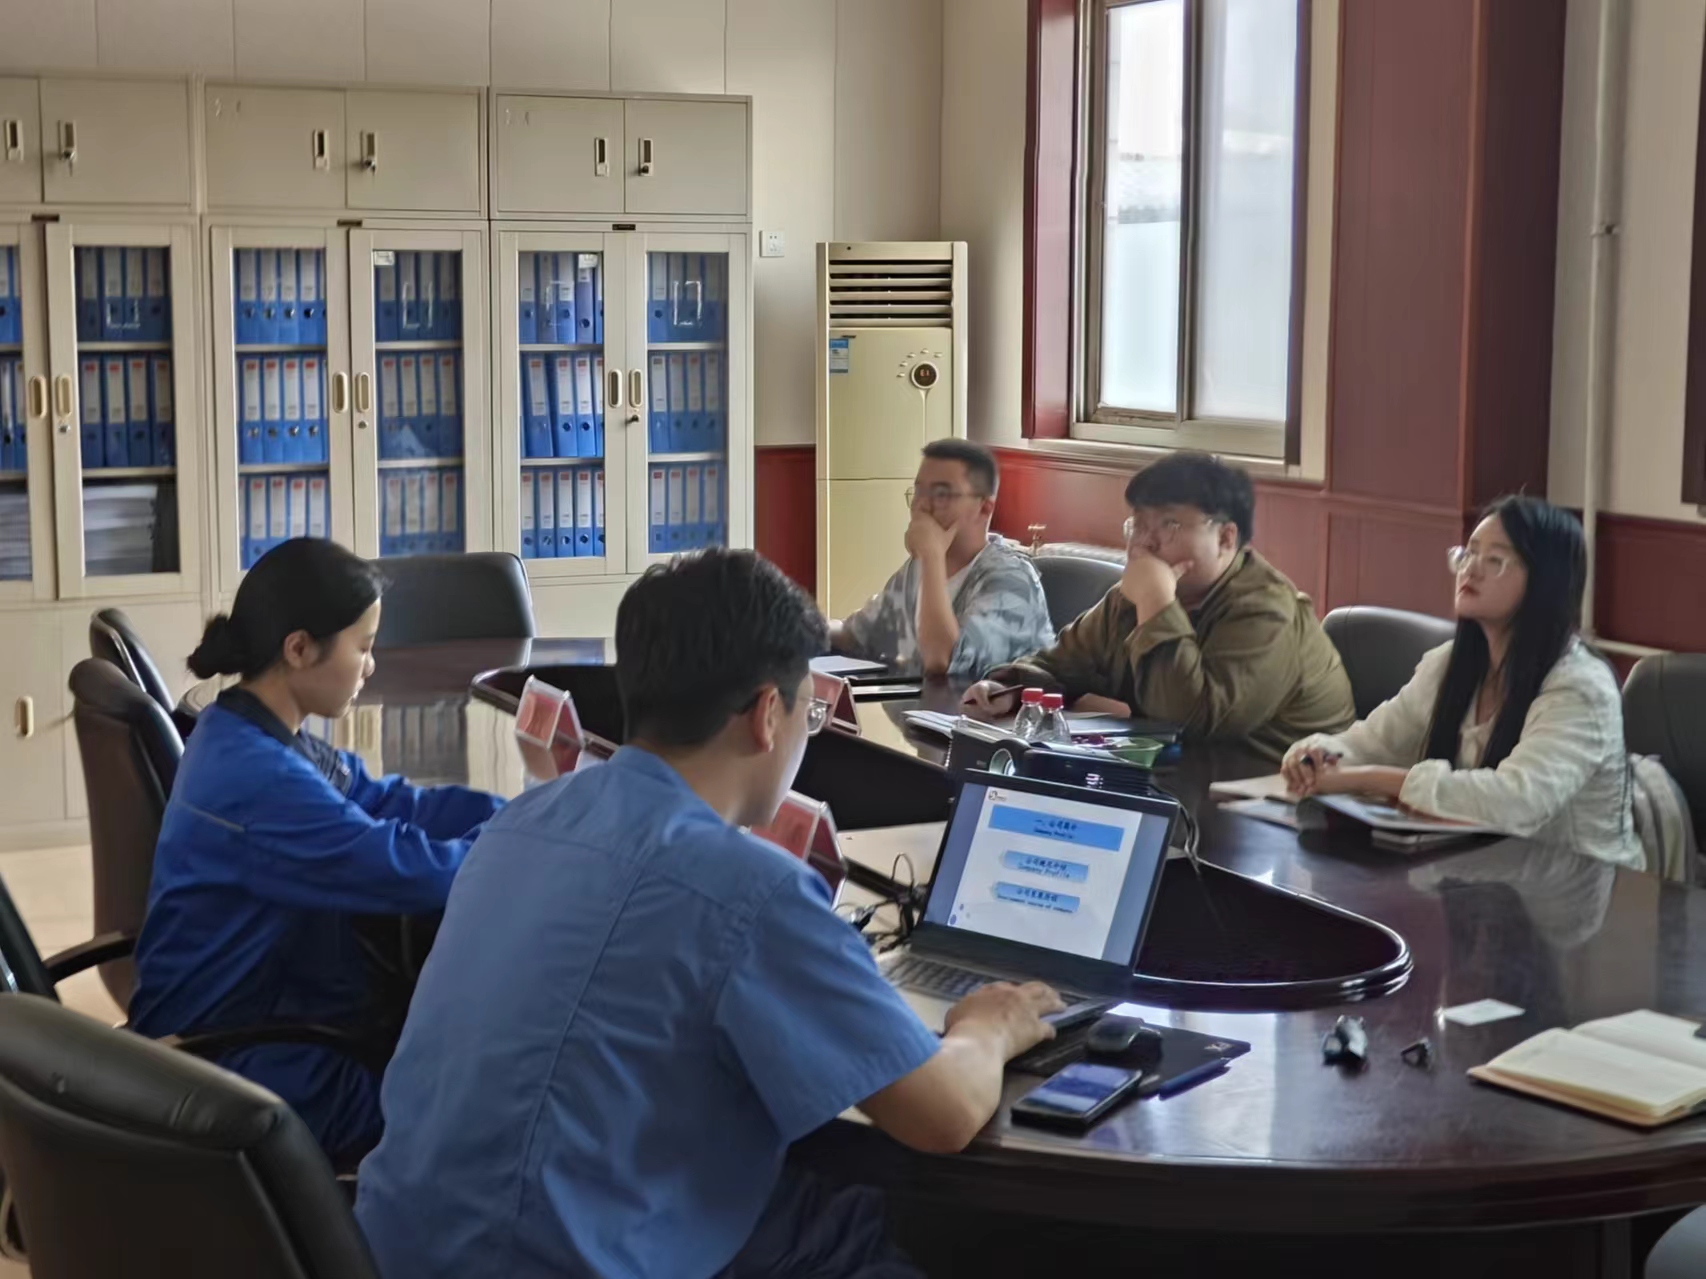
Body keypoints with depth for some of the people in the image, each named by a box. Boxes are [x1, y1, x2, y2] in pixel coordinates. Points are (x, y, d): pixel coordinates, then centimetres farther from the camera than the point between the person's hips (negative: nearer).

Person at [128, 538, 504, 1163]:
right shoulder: (256, 777, -28)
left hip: (264, 1018, 9)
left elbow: (391, 803, 8)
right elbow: (409, 869, -26)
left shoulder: (257, 739, 4)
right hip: (233, 1070, -9)